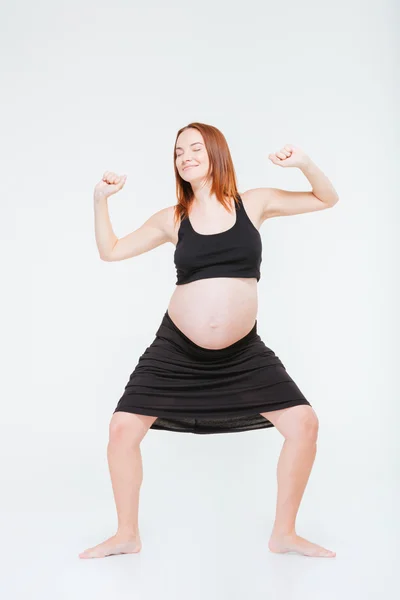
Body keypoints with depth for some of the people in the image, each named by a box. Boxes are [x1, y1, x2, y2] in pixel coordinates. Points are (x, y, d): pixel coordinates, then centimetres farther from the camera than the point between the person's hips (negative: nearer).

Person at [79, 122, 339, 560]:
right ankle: (127, 536, 16)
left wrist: (303, 163, -9)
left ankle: (284, 533, 11)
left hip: (242, 353, 0)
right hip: (176, 350, 0)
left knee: (304, 423, -10)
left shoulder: (254, 203, 3)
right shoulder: (173, 219, 3)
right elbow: (110, 251, 9)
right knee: (122, 429, -7)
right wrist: (100, 199, -4)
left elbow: (327, 199, 11)